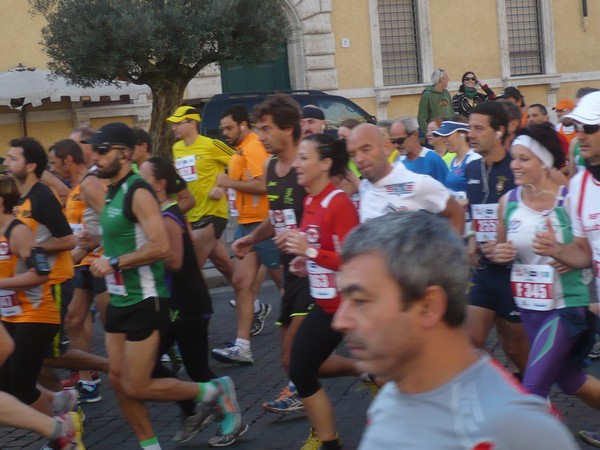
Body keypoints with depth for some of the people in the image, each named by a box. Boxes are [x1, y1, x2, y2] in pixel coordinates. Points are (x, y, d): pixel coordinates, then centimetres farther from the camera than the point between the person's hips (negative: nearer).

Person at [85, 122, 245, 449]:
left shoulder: (138, 193, -17)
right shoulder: (112, 192, 11)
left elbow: (160, 247, -27)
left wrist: (115, 263, -22)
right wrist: (107, 266, 11)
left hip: (144, 301, -9)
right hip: (119, 300, 9)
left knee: (137, 387, -6)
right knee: (118, 379, 8)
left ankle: (215, 392, 11)